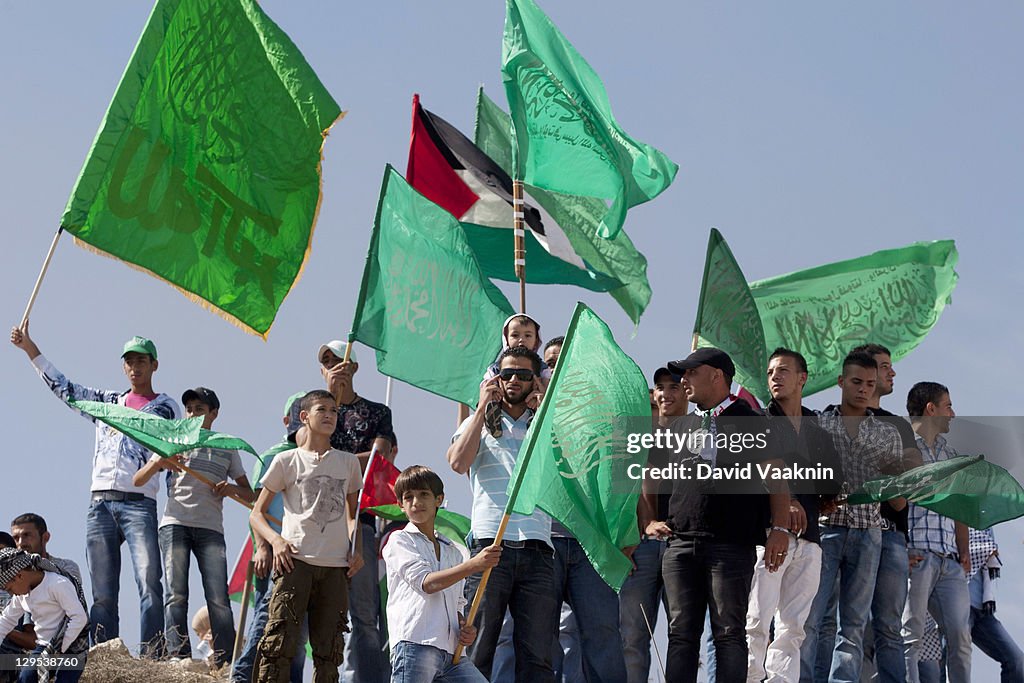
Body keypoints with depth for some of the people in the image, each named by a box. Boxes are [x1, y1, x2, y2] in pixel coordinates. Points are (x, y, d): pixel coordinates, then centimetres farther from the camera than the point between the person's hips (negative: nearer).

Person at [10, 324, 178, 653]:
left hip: (139, 504, -4)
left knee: (149, 585, -19)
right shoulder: (106, 401, 22)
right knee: (102, 596, -2)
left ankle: (152, 660, -25)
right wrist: (29, 347, 18)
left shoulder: (166, 407, 12)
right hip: (100, 504, 4)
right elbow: (62, 386, 23)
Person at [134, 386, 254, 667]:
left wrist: (233, 489, -5)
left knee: (219, 599, -11)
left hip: (211, 528, 0)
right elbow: (138, 481, 11)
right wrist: (158, 462, -10)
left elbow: (250, 495, 19)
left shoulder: (227, 449, 20)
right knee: (176, 595, -11)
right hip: (175, 524, 0)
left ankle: (226, 665, -13)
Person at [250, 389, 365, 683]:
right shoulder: (287, 461, 8)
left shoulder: (348, 462, 17)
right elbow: (256, 513, 9)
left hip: (335, 566, 3)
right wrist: (276, 540, -9)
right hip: (296, 559, -3)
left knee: (329, 646, 3)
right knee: (280, 641, -13)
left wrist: (356, 549, 7)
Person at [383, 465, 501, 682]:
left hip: (451, 650, 6)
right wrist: (473, 564, -19)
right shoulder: (399, 541, 6)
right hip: (414, 645, -6)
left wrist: (465, 628, 6)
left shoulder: (452, 551, 25)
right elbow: (426, 583, -10)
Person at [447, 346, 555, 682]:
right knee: (477, 652, -5)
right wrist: (483, 407, 1)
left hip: (537, 551, 2)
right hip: (490, 545, -2)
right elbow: (458, 462, -3)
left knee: (537, 655, -3)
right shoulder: (479, 422, 17)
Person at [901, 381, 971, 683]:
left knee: (960, 635, 0)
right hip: (915, 556, -7)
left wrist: (964, 548, 13)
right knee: (911, 636, -8)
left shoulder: (950, 454, 23)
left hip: (949, 560, 7)